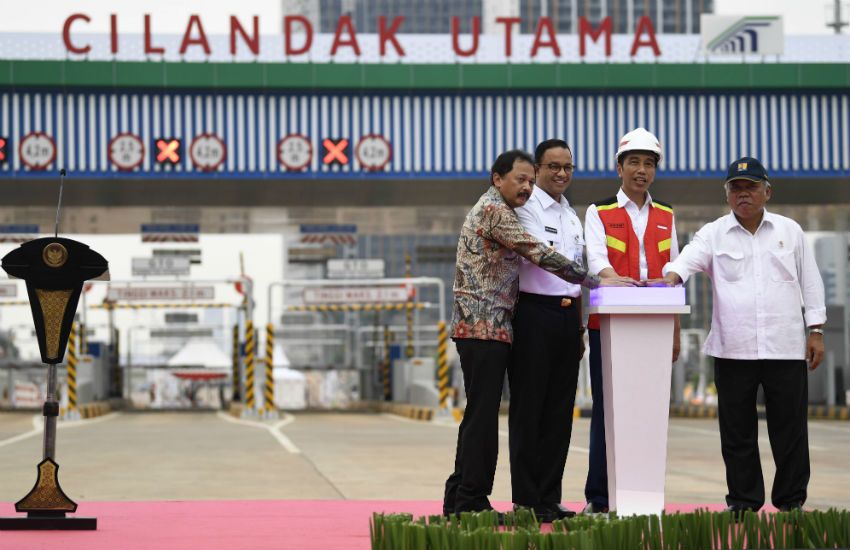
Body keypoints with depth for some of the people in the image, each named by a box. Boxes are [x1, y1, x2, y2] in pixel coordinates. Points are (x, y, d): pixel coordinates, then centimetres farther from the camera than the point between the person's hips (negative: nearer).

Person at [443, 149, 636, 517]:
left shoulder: (491, 210, 21)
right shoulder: (495, 211, -12)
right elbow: (540, 254, -18)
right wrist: (596, 282, -15)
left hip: (480, 326, 10)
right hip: (485, 326, -10)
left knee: (479, 415, 13)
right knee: (483, 415, -7)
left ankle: (459, 500, 17)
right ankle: (472, 503, -3)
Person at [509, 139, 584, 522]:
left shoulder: (571, 215, 19)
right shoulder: (526, 207, -5)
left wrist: (579, 327, 19)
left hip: (567, 315, 7)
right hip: (534, 313, -7)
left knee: (559, 411, 8)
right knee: (528, 411, -3)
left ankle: (550, 498, 13)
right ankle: (527, 501, 1)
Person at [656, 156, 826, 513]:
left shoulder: (790, 231, 10)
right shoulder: (714, 234, 6)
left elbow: (810, 282, 11)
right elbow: (687, 260, -11)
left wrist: (816, 330, 5)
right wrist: (671, 277, -33)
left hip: (785, 347, 0)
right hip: (733, 349, 0)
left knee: (790, 428, 3)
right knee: (737, 430, 5)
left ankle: (791, 500, 12)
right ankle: (743, 501, 14)